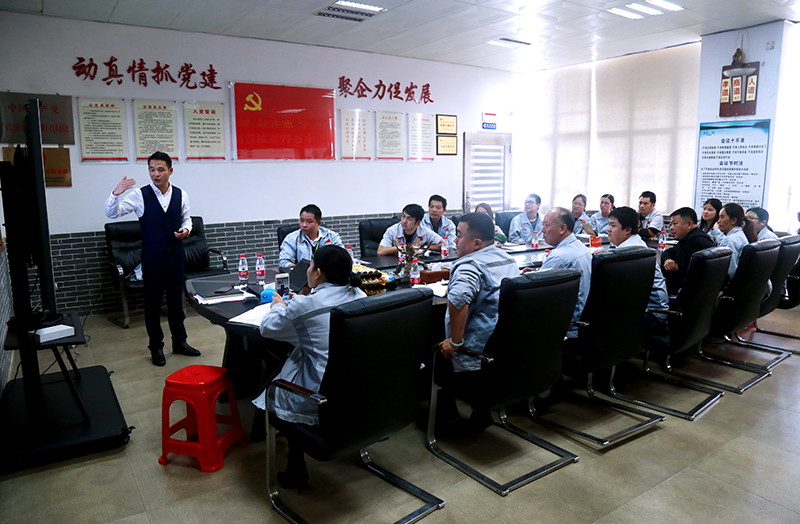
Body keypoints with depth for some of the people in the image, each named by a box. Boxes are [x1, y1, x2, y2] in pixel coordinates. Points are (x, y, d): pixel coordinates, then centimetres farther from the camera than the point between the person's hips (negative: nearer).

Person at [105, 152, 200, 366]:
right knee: (153, 302, 6)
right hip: (152, 257, -2)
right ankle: (156, 347, 19)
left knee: (176, 300, 12)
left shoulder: (180, 195, 3)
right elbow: (112, 213, -10)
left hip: (176, 254, 3)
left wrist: (186, 229, -6)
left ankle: (179, 342, 26)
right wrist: (116, 194, -28)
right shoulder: (140, 195, -6)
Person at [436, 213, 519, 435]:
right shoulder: (507, 260, 9)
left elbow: (458, 299, -40)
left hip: (477, 360, -9)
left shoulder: (469, 266, -20)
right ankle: (482, 413, 27)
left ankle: (451, 422, 20)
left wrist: (455, 342, -28)